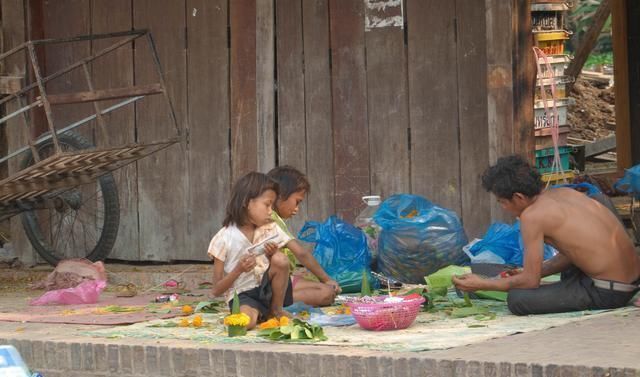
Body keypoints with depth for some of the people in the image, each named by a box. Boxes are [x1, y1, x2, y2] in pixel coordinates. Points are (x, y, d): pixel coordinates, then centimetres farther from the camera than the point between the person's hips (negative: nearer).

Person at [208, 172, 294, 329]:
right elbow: (216, 290, -6)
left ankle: (276, 309, -3)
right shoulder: (223, 239, -8)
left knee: (280, 259, -25)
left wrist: (273, 255, -12)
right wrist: (238, 270, -23)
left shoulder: (270, 230, 4)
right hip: (241, 295, -4)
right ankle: (262, 313, -2)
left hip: (266, 288, 4)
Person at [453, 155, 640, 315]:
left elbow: (531, 281, -8)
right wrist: (533, 271, 24)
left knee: (517, 300, -13)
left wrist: (481, 284, 2)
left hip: (607, 292, -9)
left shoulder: (532, 215, -14)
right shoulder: (565, 193, 10)